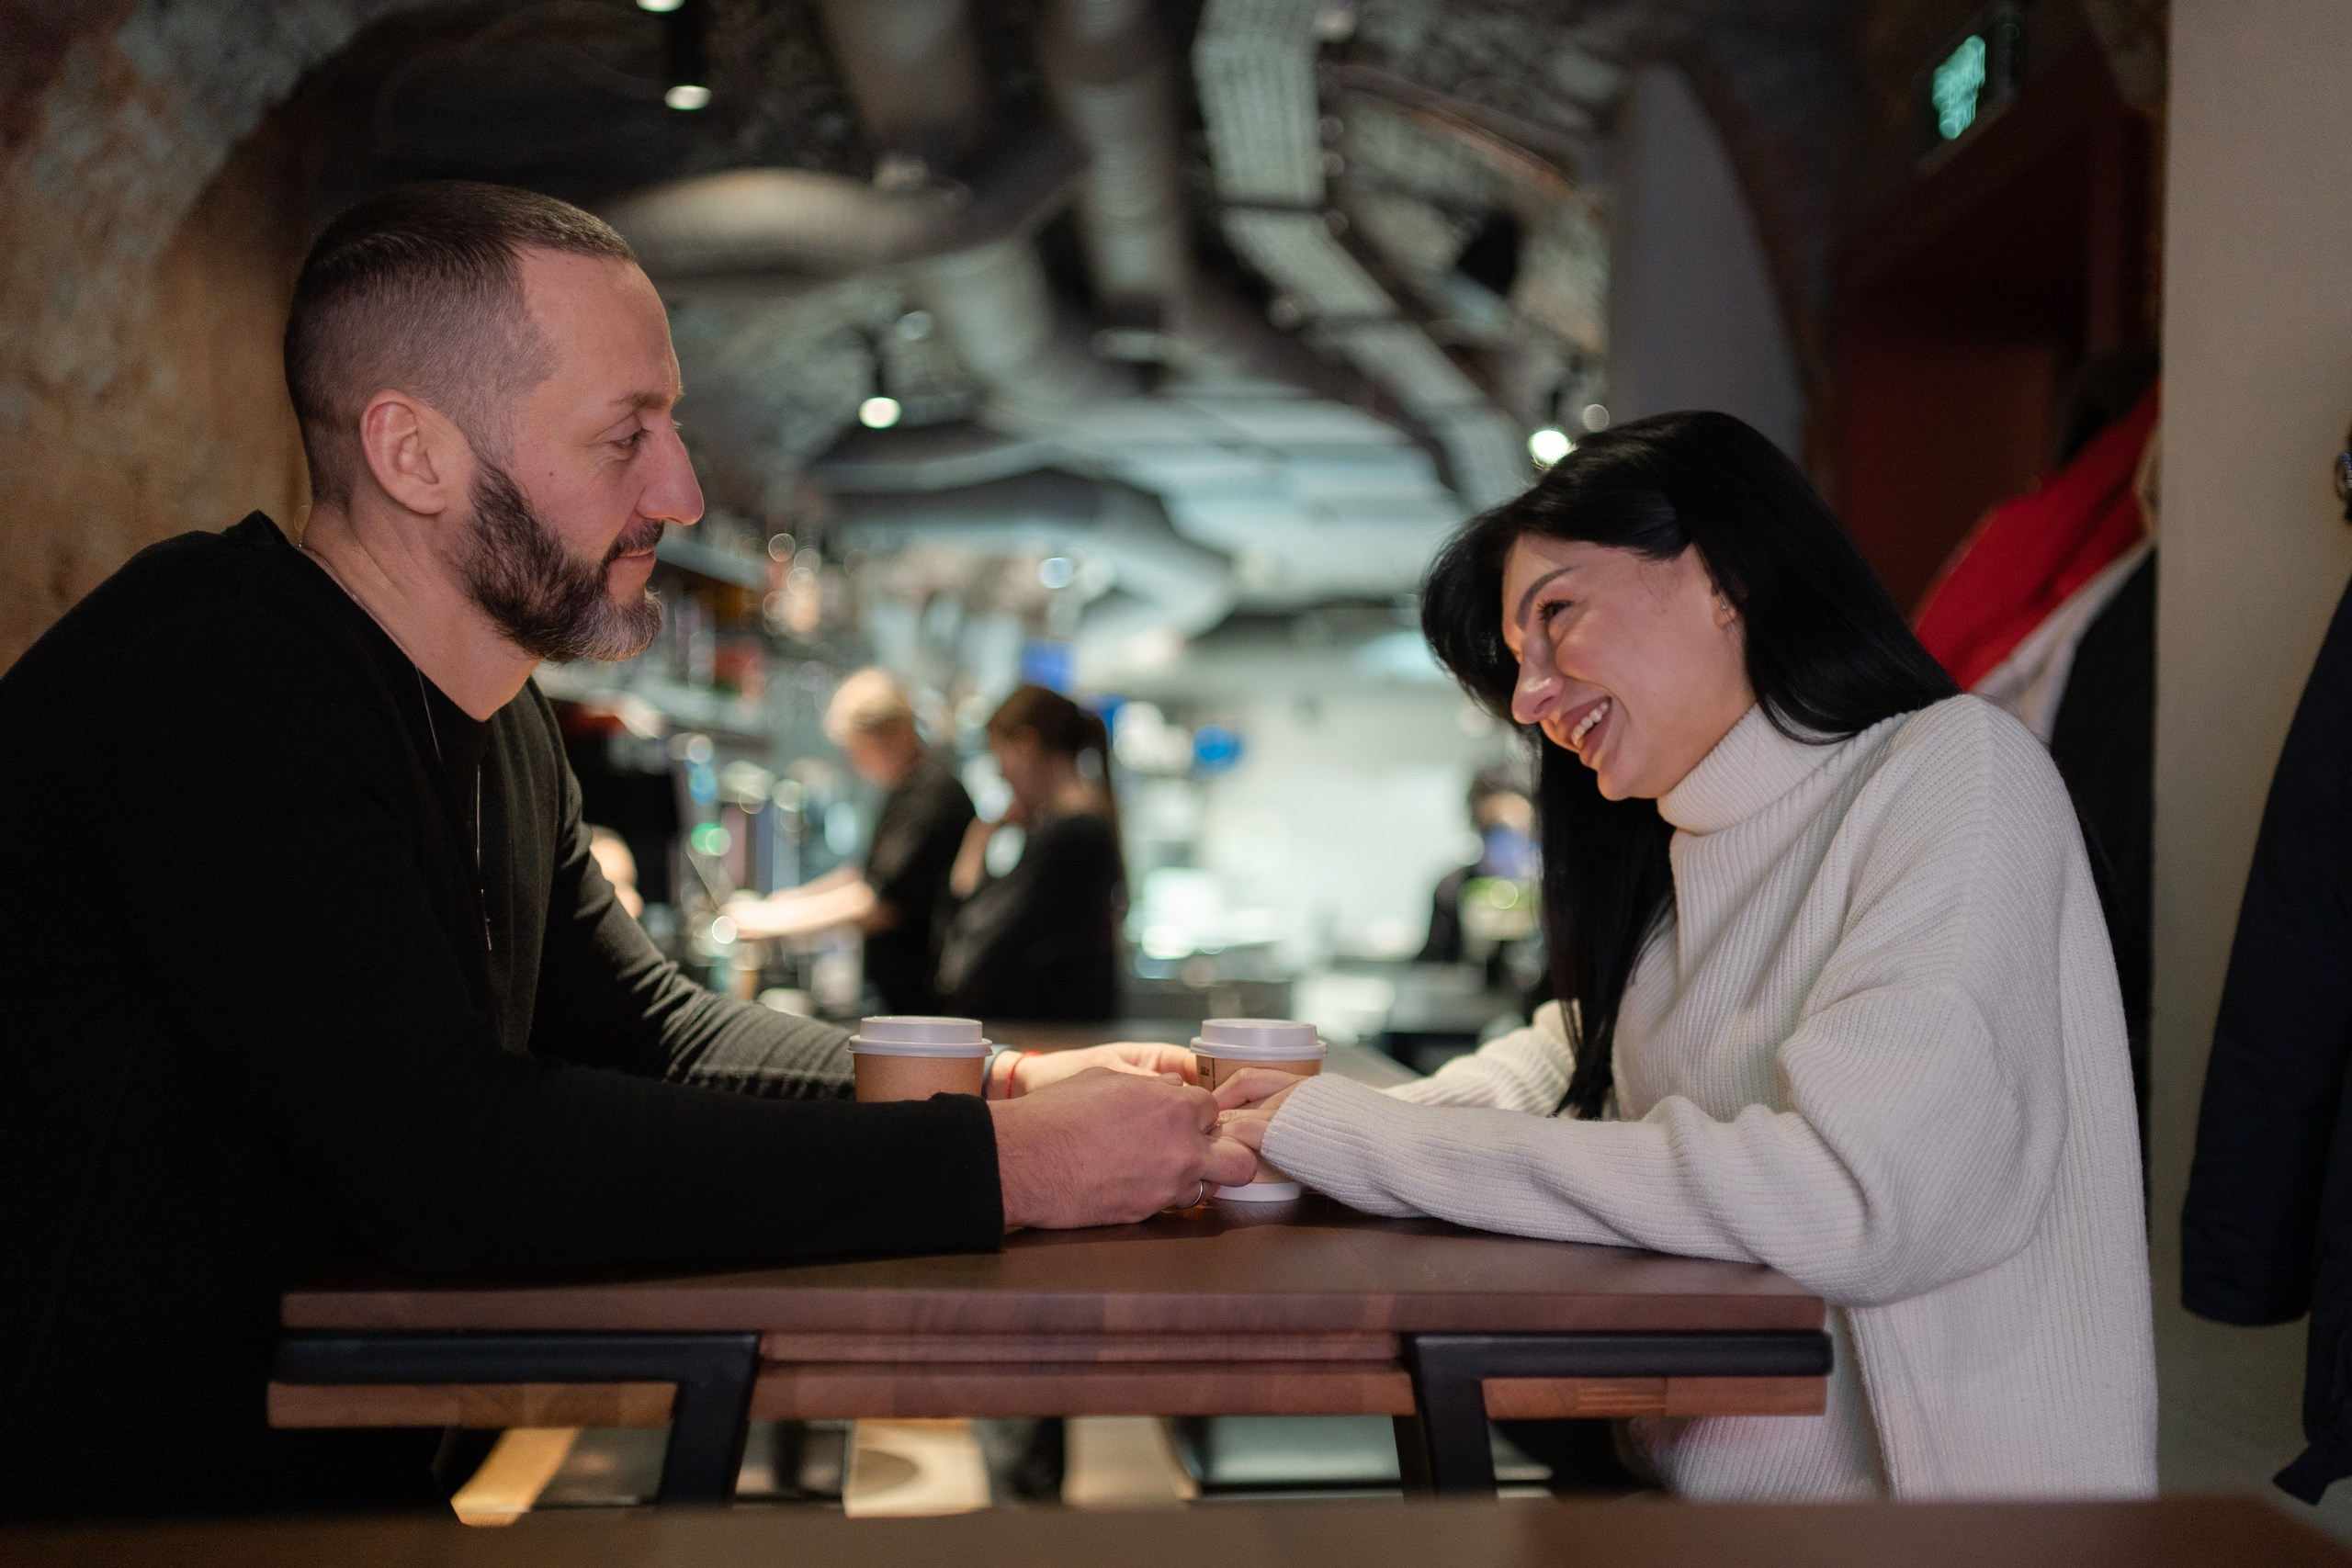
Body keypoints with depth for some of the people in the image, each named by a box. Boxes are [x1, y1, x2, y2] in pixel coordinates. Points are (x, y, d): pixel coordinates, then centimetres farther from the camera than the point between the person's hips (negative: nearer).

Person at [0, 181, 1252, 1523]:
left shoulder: (502, 727, 9)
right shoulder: (208, 670, -21)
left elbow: (649, 1024, 16)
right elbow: (451, 1159, -29)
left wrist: (1011, 1086, 1)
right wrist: (1004, 1165, -26)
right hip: (121, 1509, -8)